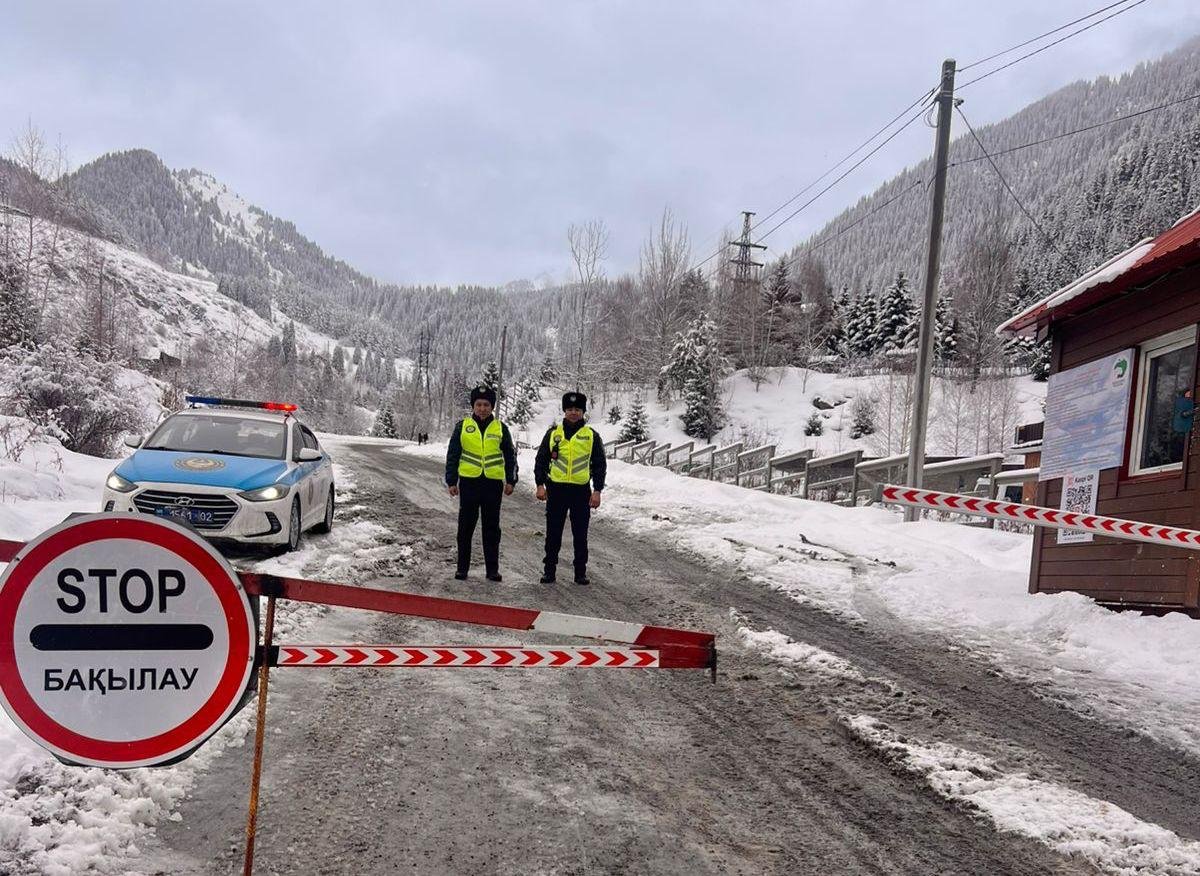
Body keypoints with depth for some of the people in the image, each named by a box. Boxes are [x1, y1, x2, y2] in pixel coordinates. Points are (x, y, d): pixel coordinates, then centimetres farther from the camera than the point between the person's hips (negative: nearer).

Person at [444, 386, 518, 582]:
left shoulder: (501, 428, 7)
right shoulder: (462, 427, 4)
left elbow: (510, 456, 11)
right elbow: (452, 455, 6)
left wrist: (511, 481, 5)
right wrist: (451, 481, 2)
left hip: (493, 483, 0)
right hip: (469, 482, 0)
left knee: (492, 528, 5)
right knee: (466, 526, 5)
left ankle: (492, 569, 12)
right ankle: (462, 567, 14)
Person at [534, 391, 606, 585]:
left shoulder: (591, 436, 4)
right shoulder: (553, 433, 6)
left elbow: (600, 464, 6)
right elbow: (541, 460, 8)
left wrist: (597, 491, -2)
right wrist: (540, 484, -2)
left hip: (581, 490, -1)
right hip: (556, 489, 1)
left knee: (580, 534, 5)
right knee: (553, 533, 5)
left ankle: (580, 572, 14)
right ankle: (549, 570, 13)